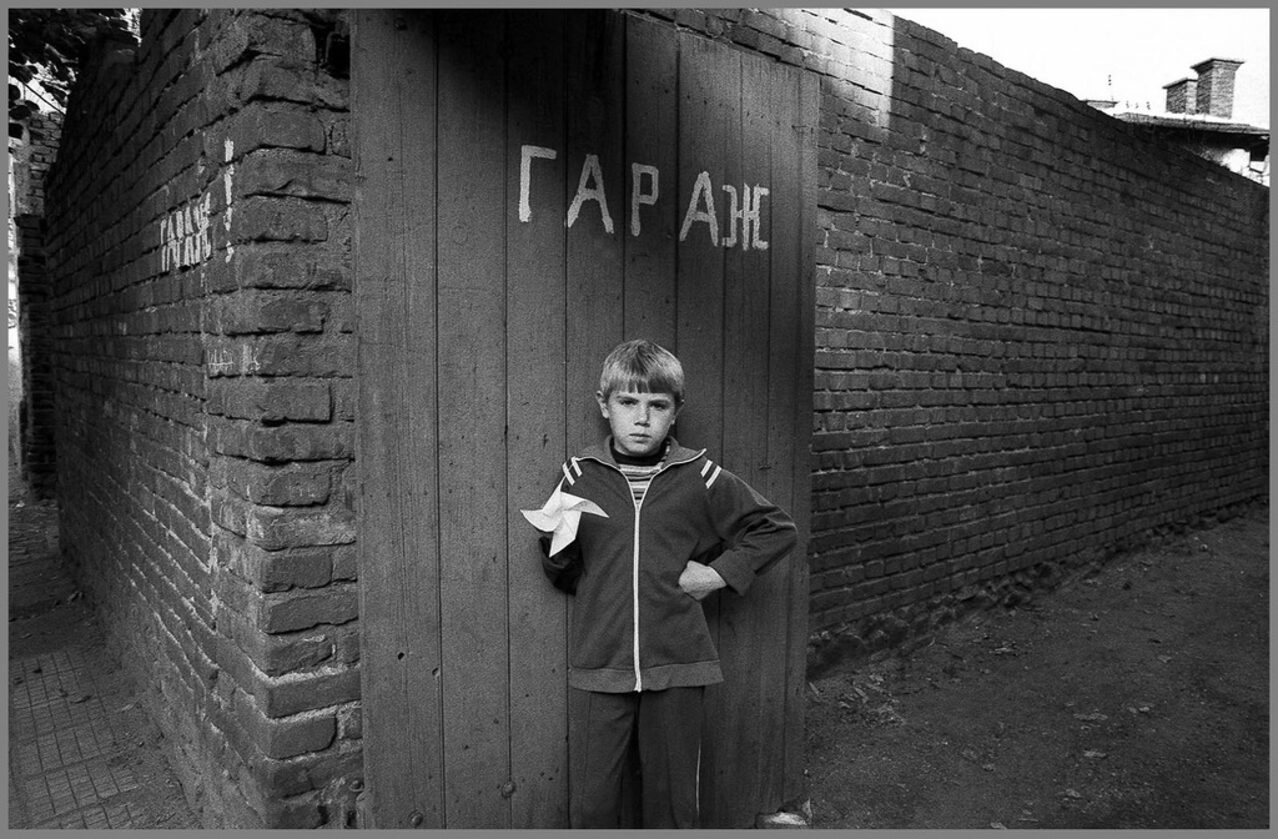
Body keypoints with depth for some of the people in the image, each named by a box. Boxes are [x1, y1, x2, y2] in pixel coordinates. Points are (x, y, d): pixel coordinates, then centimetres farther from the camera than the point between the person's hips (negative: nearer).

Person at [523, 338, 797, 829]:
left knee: (674, 802, 15)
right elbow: (565, 579, 9)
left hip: (676, 666, 0)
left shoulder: (701, 479, -1)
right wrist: (558, 545, -12)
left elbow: (777, 530, 9)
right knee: (589, 804, 9)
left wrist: (721, 571, -2)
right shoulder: (580, 476, 1)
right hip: (598, 666, 1)